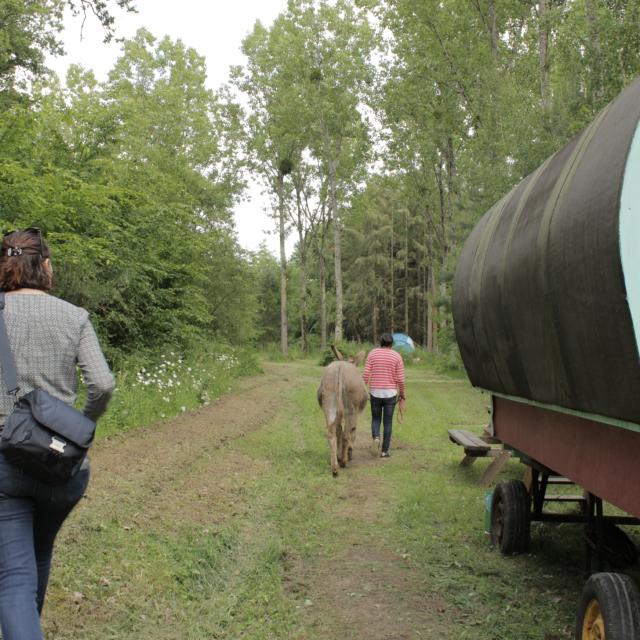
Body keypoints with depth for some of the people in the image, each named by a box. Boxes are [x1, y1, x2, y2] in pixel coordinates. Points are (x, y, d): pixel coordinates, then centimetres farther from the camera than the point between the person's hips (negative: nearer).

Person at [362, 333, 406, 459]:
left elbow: (365, 375, -6)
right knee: (387, 422, 10)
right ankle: (384, 451, 8)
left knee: (375, 419, 17)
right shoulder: (397, 356, -4)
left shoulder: (372, 353, -1)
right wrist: (402, 396, 5)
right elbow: (400, 379, -6)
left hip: (375, 393, 1)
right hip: (390, 393, -1)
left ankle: (375, 438, -12)